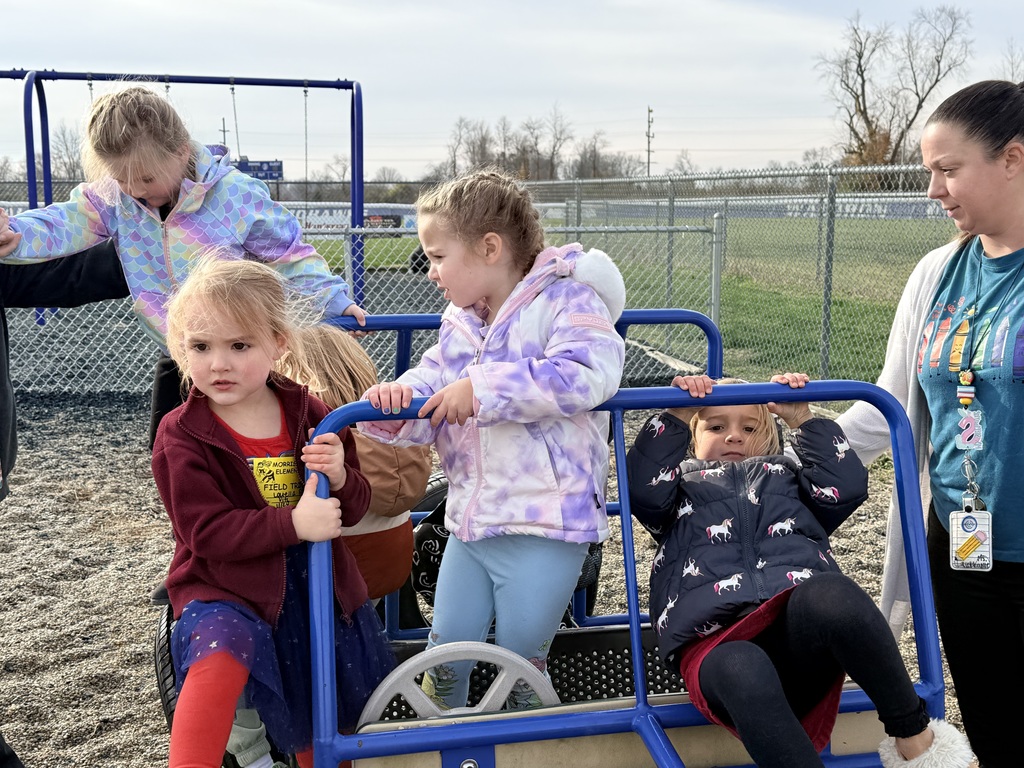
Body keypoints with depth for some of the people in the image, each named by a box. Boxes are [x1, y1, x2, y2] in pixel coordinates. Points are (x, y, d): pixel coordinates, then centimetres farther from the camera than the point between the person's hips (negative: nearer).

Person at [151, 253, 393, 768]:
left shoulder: (309, 413, -1)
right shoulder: (180, 437, -11)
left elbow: (352, 508, 4)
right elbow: (206, 531, -19)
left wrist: (338, 478, -20)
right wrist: (294, 524, -30)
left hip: (318, 590, 4)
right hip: (225, 589, -4)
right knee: (221, 653, -37)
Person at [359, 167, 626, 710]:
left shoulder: (567, 301, -12)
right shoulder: (459, 323, 11)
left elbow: (589, 372, -30)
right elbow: (430, 390, 7)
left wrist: (482, 389, -29)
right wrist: (396, 401, -19)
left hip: (545, 526, -6)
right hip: (471, 522, 7)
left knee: (520, 660, 8)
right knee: (446, 649, 14)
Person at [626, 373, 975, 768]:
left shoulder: (786, 473, 37)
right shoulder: (683, 481, 33)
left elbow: (846, 487, 16)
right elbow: (642, 487, 8)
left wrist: (802, 418, 17)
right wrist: (676, 415, 3)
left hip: (799, 632, 2)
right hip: (718, 640, -1)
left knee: (828, 592, -38)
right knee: (741, 670, -41)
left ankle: (914, 734, -25)